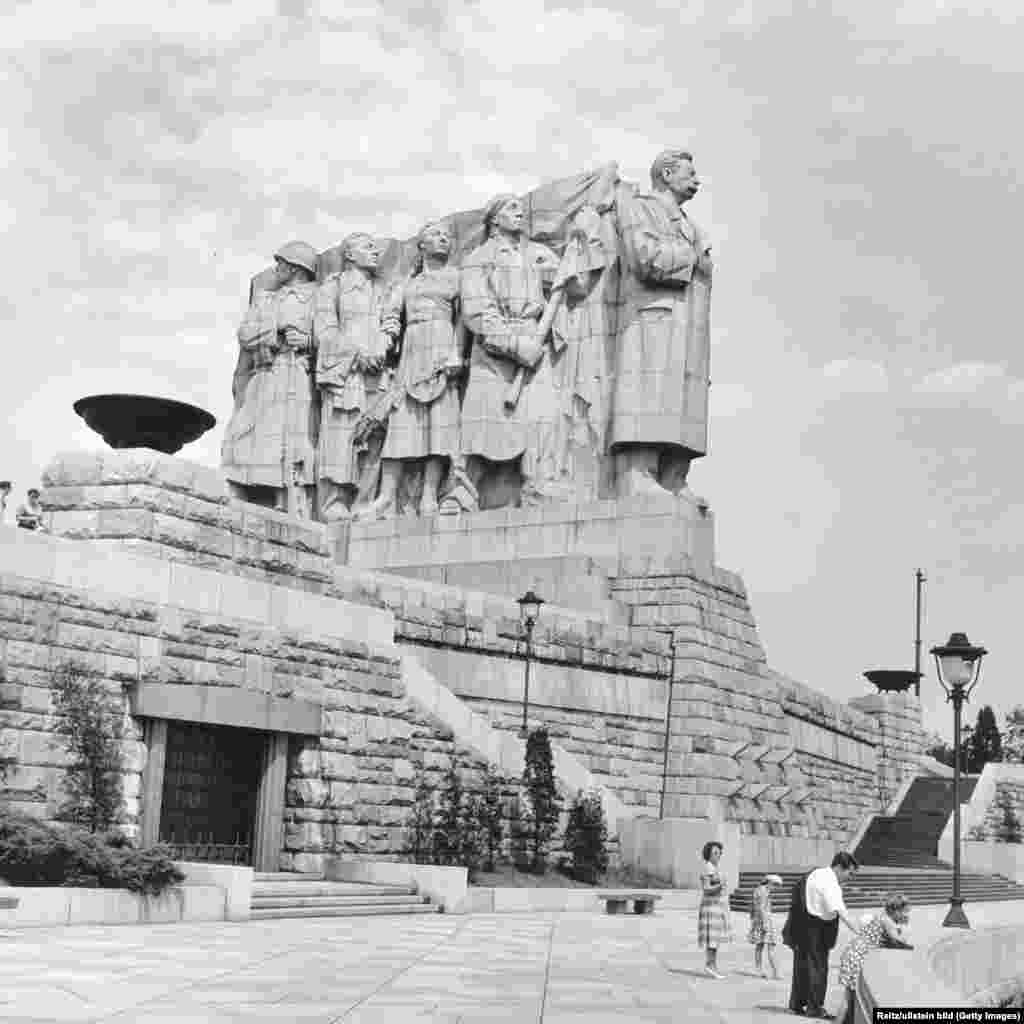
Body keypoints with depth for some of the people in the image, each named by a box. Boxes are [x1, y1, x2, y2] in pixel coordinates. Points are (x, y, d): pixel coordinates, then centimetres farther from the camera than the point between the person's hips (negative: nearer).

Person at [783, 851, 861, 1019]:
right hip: (814, 929, -10)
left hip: (801, 928, 10)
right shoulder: (829, 884, -20)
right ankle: (815, 1007, 1)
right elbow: (841, 911, -28)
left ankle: (797, 1004, 25)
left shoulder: (817, 874, 12)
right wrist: (858, 932, -31)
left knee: (803, 965, 16)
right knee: (817, 966, -3)